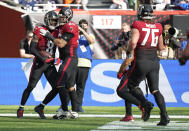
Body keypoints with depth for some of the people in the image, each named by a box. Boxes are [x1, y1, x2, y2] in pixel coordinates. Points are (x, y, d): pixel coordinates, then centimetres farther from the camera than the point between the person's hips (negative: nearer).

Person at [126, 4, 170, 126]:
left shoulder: (138, 25, -8)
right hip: (154, 61, 5)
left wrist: (129, 51, -1)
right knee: (155, 90, 8)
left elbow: (133, 43, -19)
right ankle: (164, 115, -5)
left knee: (130, 86, 12)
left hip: (142, 62, -5)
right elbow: (161, 48, 14)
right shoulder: (158, 27, 7)